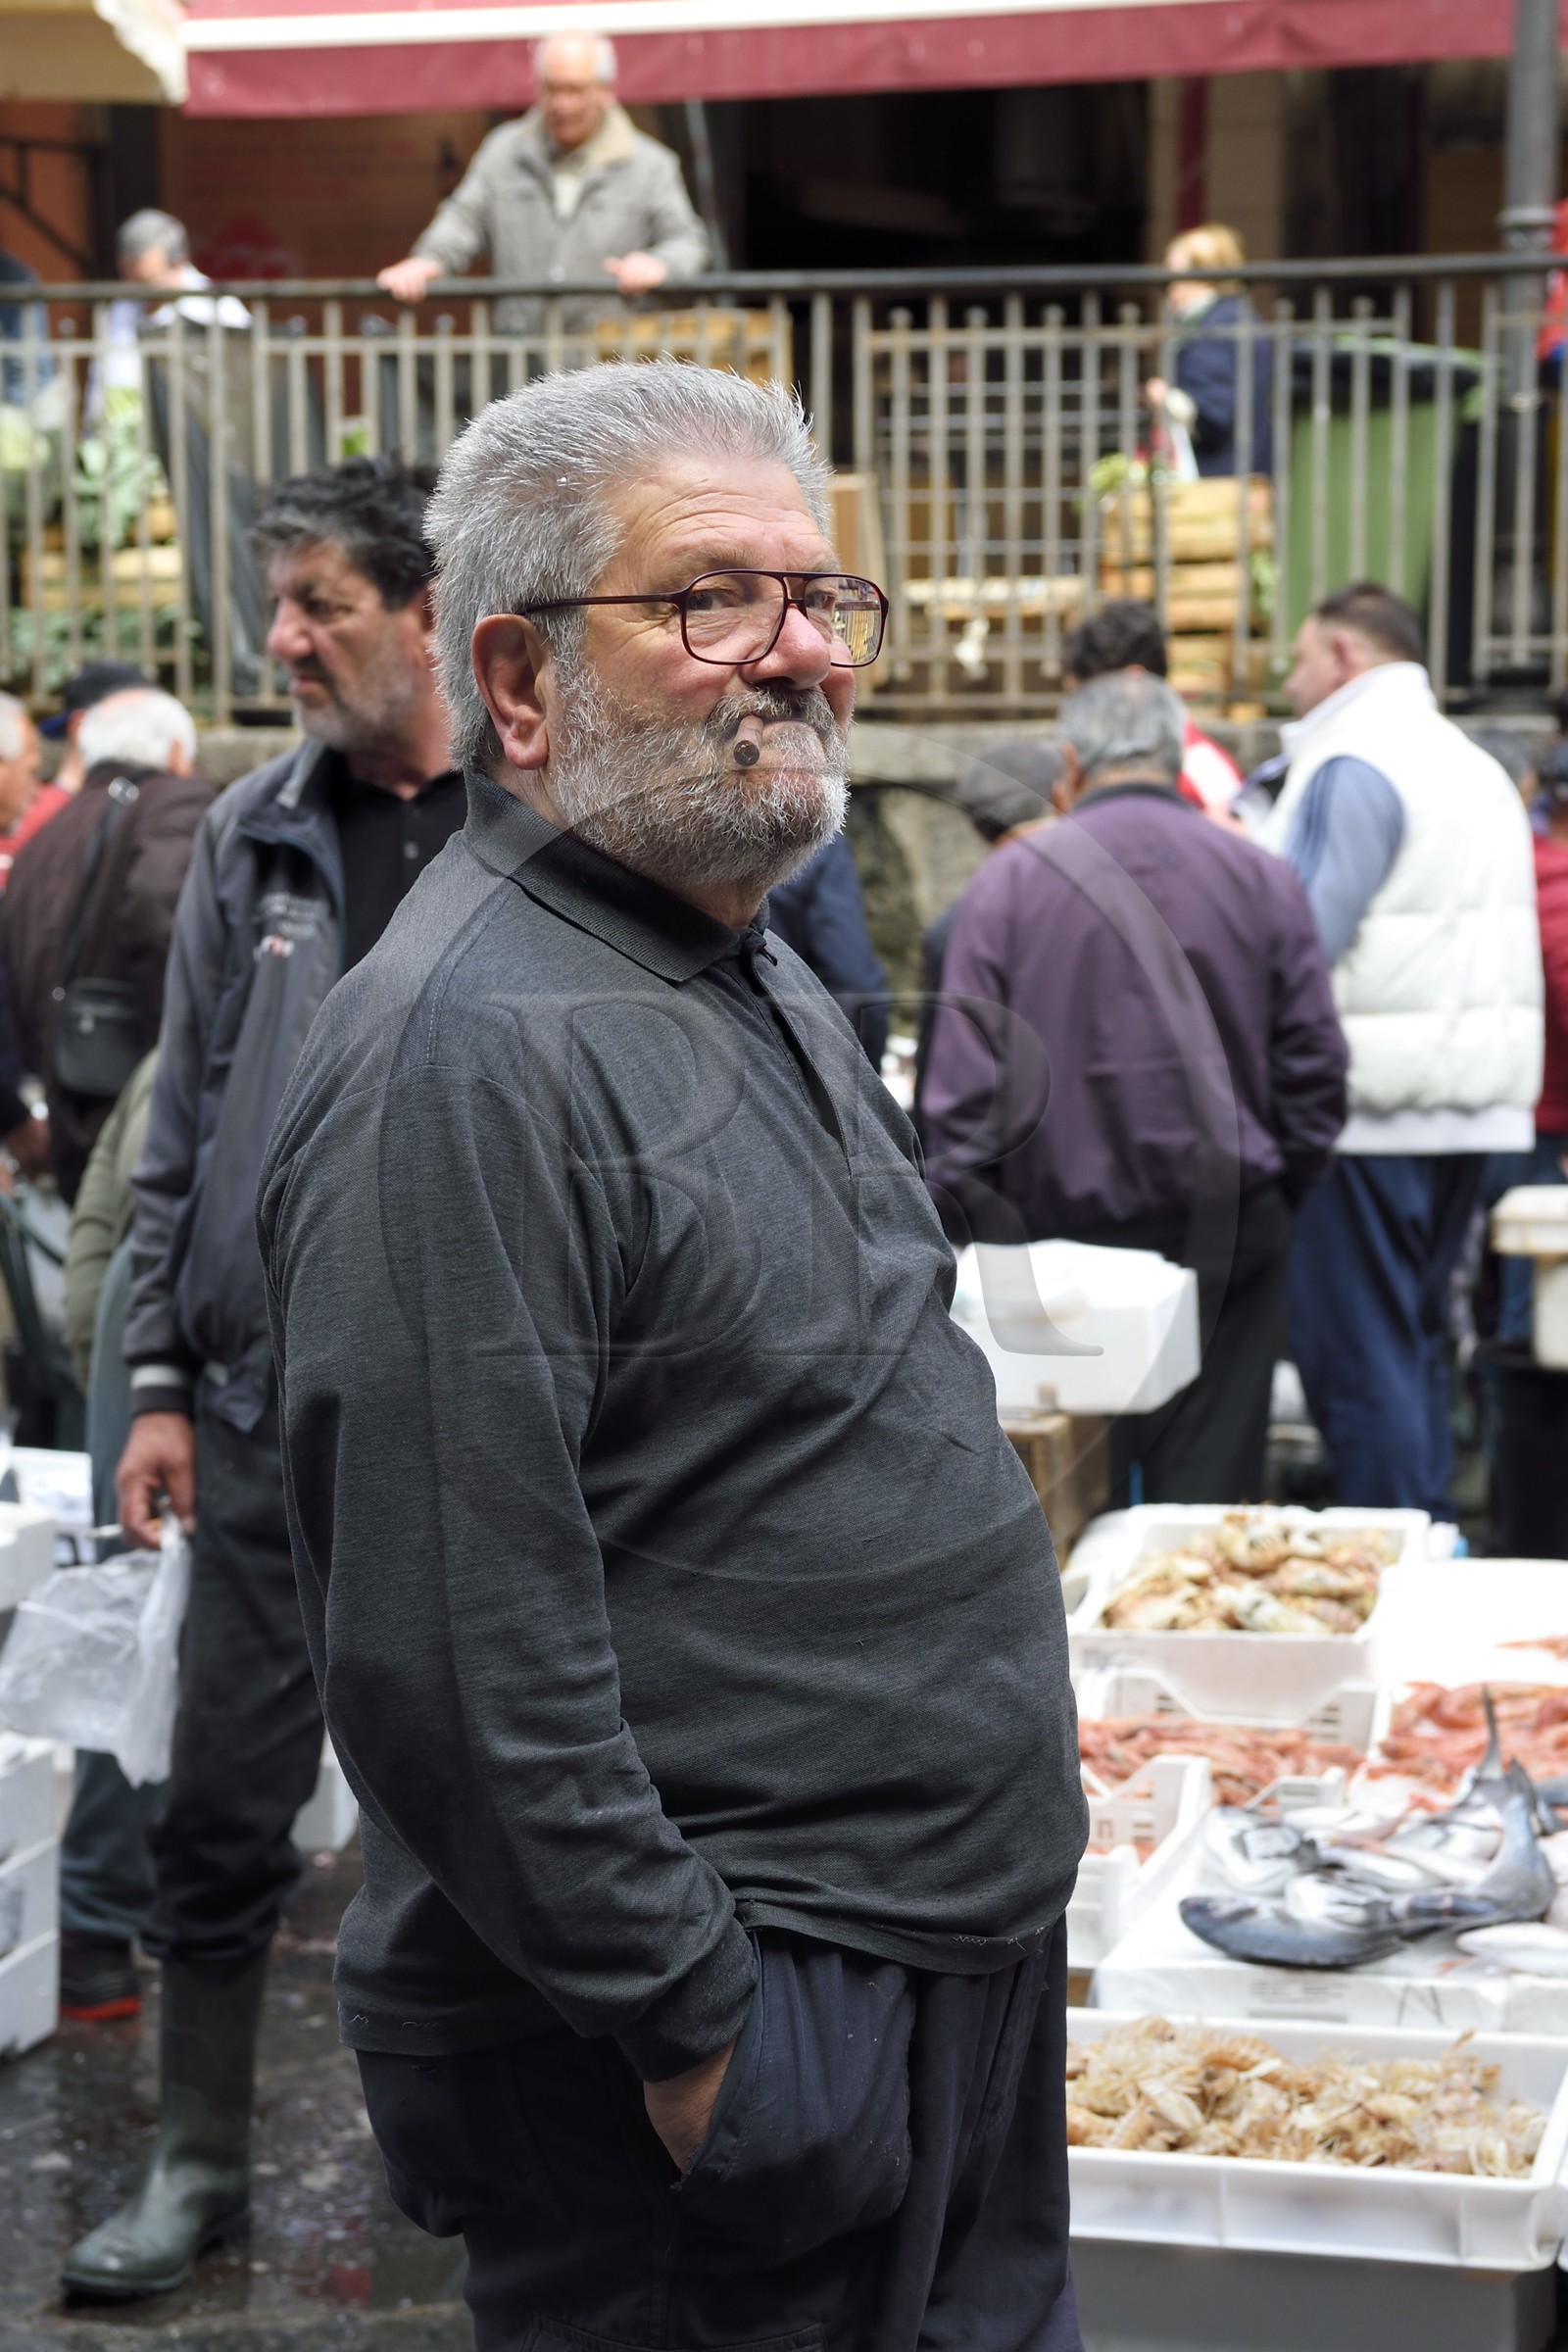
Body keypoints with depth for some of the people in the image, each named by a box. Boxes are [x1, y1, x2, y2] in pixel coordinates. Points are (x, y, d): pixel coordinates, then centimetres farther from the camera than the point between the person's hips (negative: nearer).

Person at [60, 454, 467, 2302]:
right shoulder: (253, 838, 5)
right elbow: (182, 1132, 8)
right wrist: (158, 1381, 4)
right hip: (271, 1404, 3)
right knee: (225, 1801, 6)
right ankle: (199, 2159, 21)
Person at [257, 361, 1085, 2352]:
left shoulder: (767, 986, 12)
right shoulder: (465, 1050, -21)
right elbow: (453, 1650, -25)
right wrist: (690, 2021, -21)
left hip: (955, 1960, 9)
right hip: (728, 2040, -9)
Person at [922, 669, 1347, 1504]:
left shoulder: (1009, 880, -2)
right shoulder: (1264, 880, 3)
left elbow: (962, 1084, -4)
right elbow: (1316, 1070, 4)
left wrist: (961, 1224, 4)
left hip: (1057, 1231, -1)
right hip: (1228, 1233, 1)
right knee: (1211, 1491, 4)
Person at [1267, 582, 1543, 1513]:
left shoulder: (1353, 766, -12)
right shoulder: (1476, 765, 17)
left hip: (1372, 1115, -9)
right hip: (1476, 1105, 9)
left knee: (1357, 1350, -3)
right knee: (1419, 1340, 16)